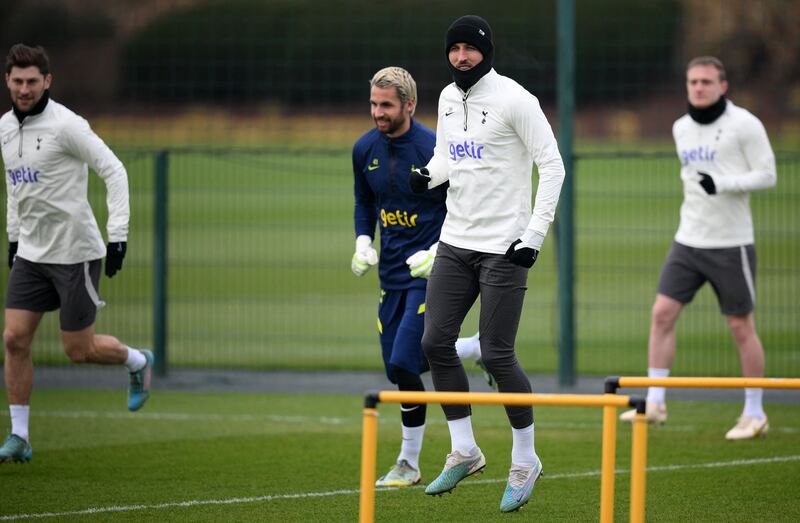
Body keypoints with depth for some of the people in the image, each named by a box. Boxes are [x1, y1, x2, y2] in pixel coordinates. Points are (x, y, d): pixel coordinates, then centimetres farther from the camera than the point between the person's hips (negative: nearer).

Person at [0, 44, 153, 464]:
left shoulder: (65, 125, -16)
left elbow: (113, 171, -15)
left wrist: (118, 233, -21)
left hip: (75, 252, -6)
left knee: (79, 350, -1)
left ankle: (138, 362, 30)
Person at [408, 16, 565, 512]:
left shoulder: (513, 99, -11)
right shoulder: (448, 98, 10)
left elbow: (552, 165, -11)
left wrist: (535, 235, -17)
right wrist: (428, 175, 0)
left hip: (504, 247, -7)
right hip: (455, 242, 7)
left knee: (497, 354, -8)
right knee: (436, 342, 2)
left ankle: (526, 461, 8)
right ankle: (464, 452, 15)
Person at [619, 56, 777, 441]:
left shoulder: (744, 124, -9)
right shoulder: (681, 128, 10)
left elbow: (767, 175, -11)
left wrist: (723, 184, -21)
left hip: (731, 243, -6)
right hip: (689, 238, 6)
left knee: (741, 326, 0)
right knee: (663, 312, -4)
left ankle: (755, 414, 10)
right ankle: (655, 403, 1)